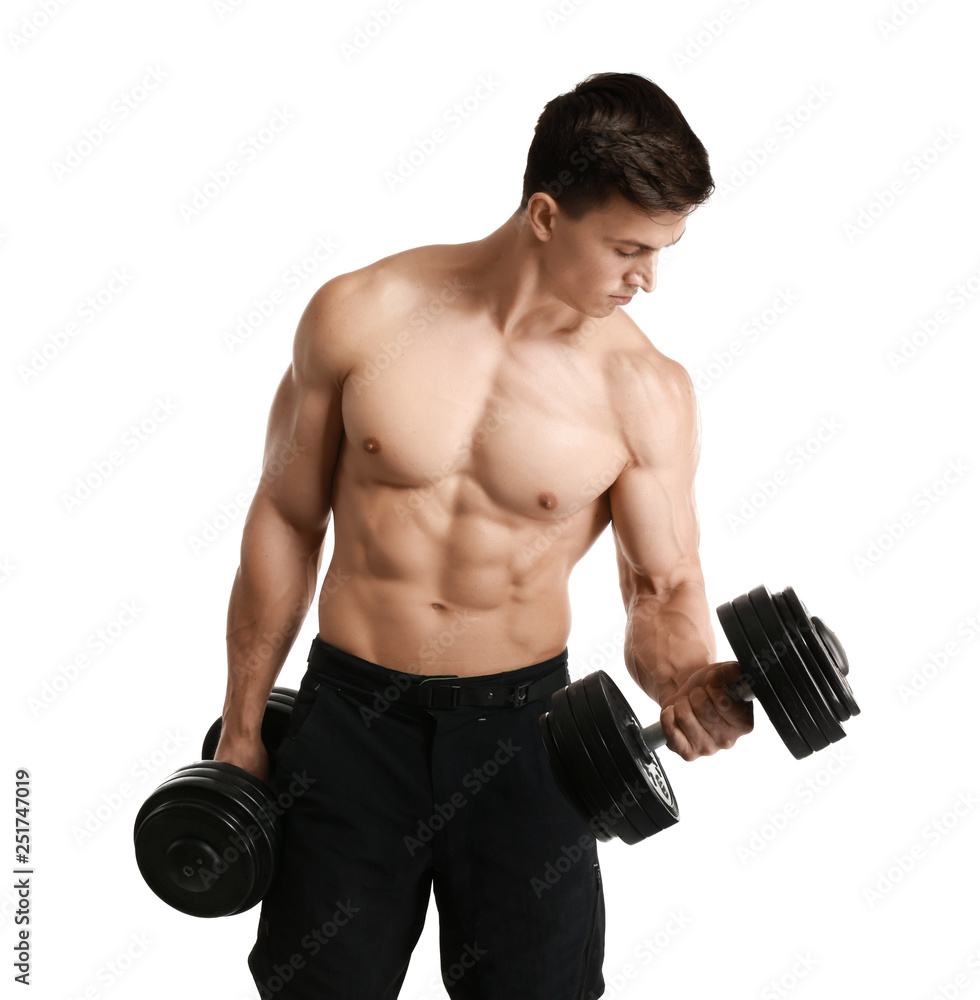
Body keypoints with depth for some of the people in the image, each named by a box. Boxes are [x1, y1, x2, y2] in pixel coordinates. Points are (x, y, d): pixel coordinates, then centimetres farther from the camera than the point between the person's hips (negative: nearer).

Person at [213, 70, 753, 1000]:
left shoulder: (644, 389, -12)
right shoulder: (358, 315, -10)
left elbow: (663, 586, -4)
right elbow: (286, 519, 0)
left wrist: (686, 680, -29)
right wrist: (241, 727, 6)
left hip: (520, 724, 0)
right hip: (352, 714, 1)